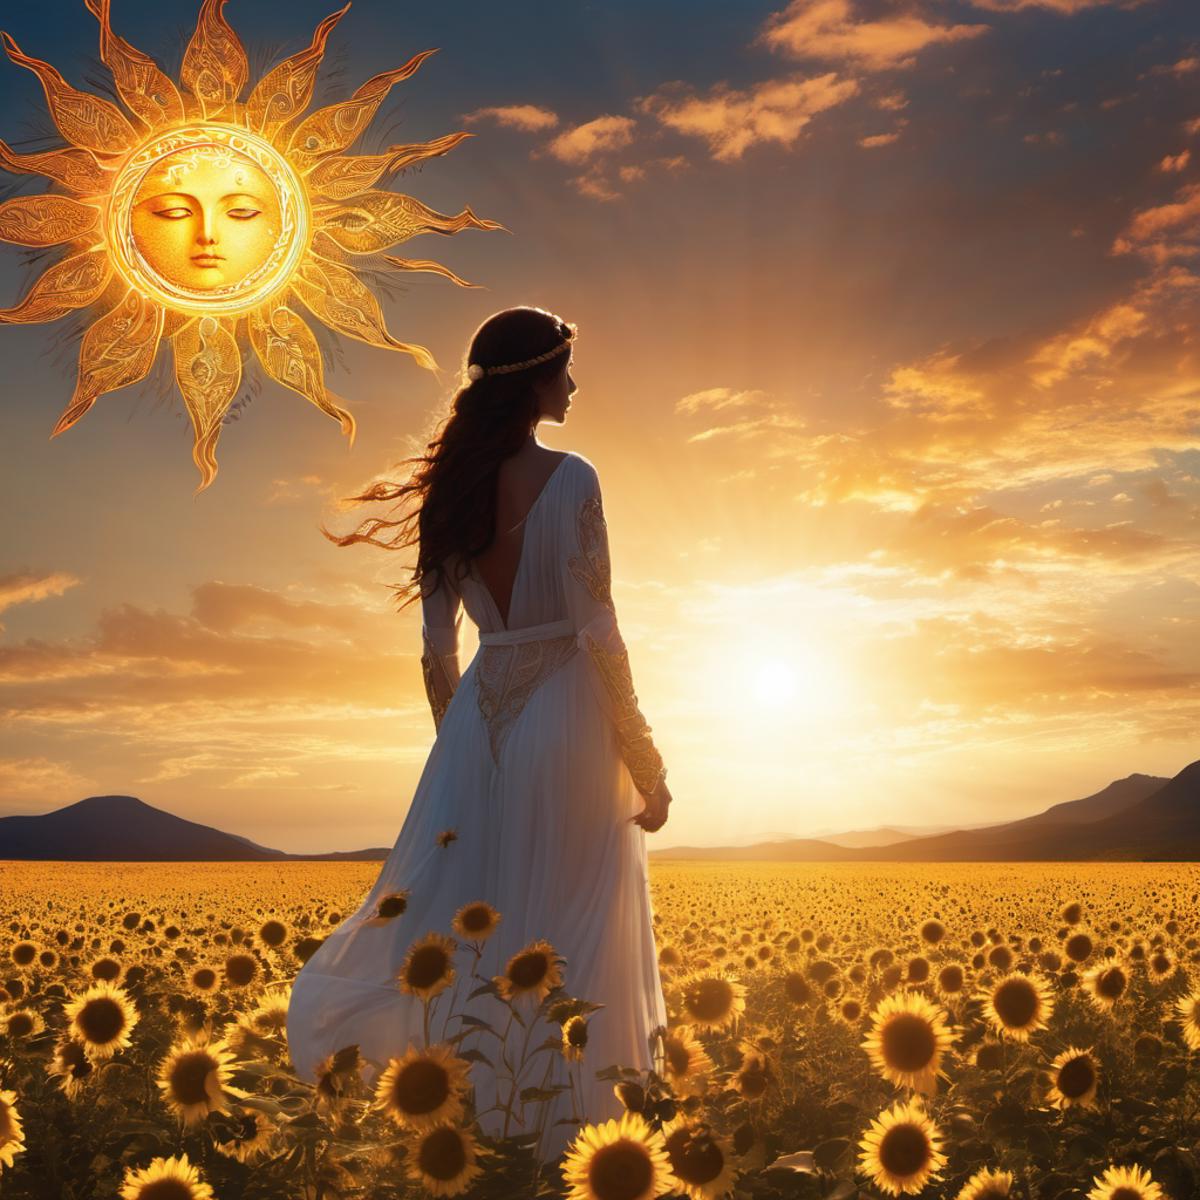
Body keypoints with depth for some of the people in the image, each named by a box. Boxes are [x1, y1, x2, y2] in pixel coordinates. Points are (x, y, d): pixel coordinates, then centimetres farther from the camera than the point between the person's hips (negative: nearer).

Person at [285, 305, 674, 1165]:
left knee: (457, 917, 14)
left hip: (478, 720, 5)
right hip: (565, 715, -5)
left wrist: (461, 743, 20)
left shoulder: (452, 488, 6)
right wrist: (645, 762, -5)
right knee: (565, 928, 5)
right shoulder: (570, 479, -11)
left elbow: (437, 650, 8)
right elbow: (598, 633, -13)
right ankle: (557, 1128, 15)